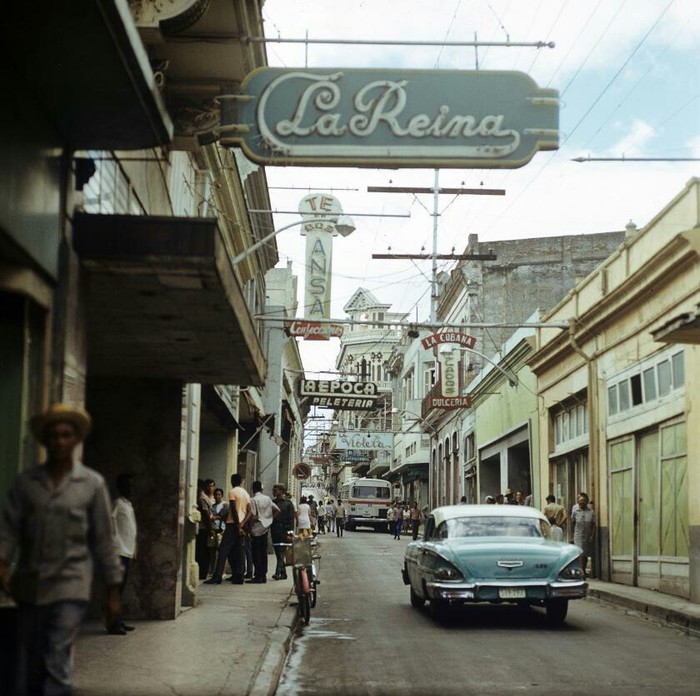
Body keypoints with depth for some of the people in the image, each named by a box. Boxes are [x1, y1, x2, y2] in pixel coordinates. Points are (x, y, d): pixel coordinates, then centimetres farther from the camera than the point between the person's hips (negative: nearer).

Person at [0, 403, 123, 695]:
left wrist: (112, 591, 2)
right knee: (28, 668, 10)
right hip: (29, 586, 3)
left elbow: (104, 540, 2)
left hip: (70, 586, -3)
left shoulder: (93, 483, 1)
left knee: (57, 663, -11)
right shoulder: (26, 481, 6)